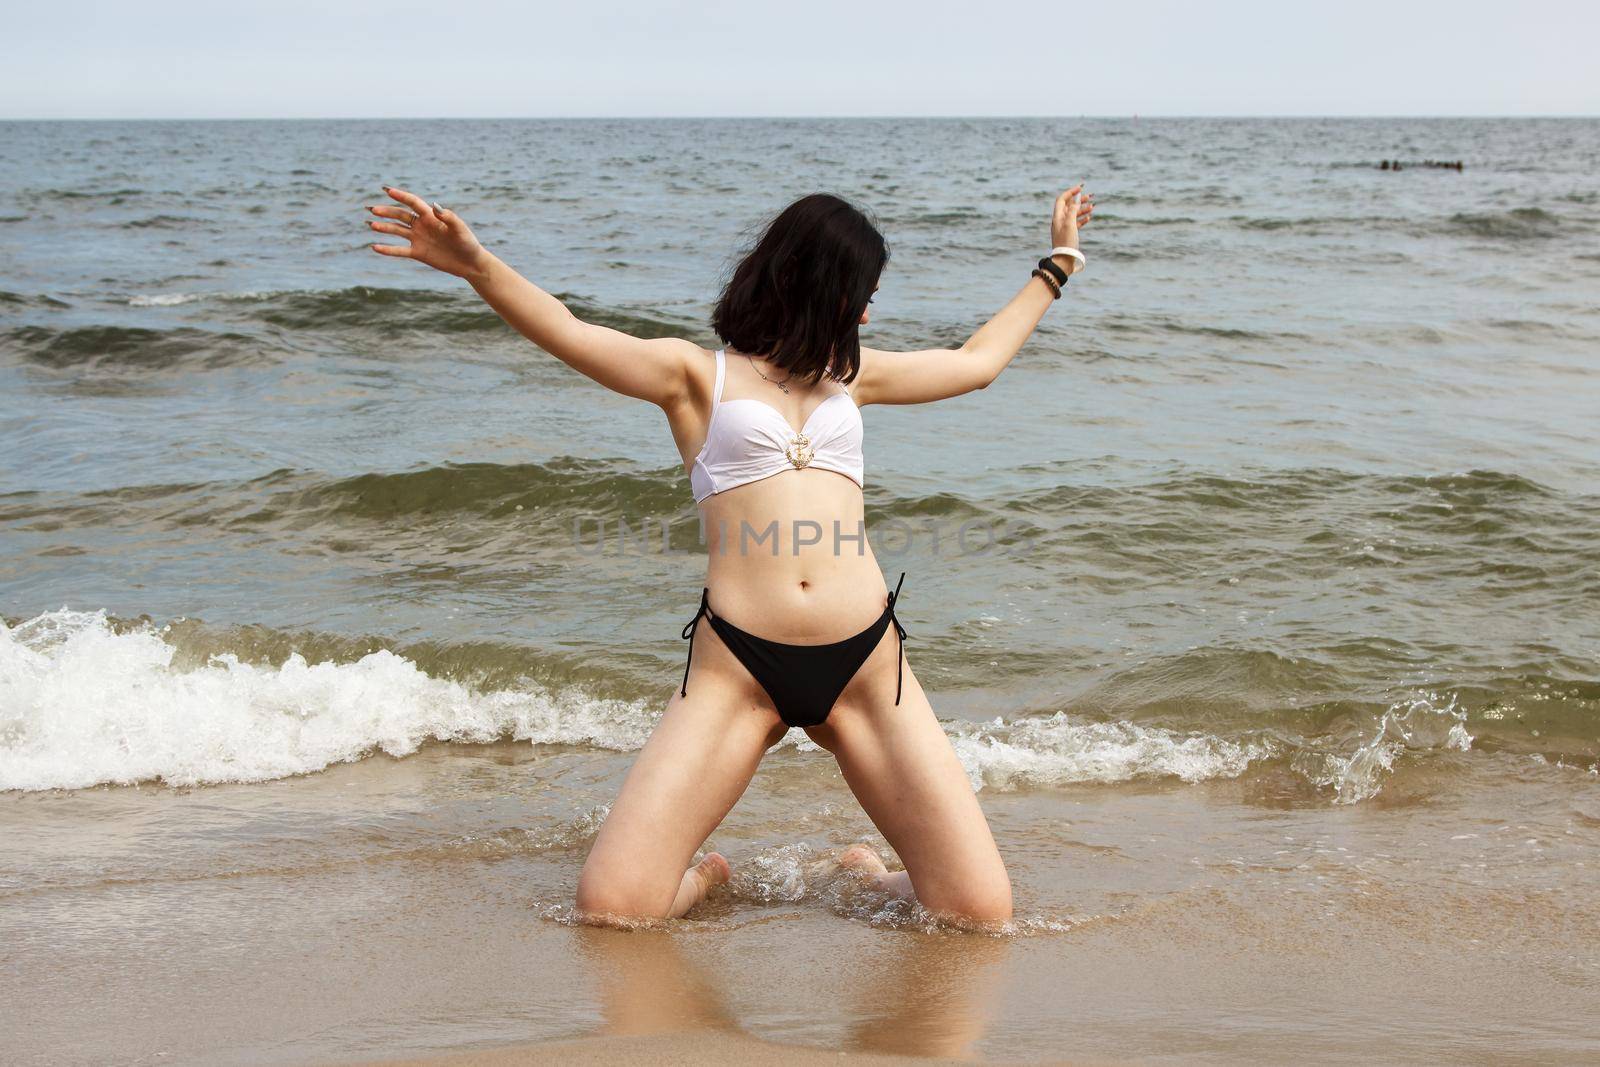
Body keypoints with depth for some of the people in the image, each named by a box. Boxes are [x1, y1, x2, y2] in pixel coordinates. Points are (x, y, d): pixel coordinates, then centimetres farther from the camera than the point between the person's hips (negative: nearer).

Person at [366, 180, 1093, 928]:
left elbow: (979, 360, 37)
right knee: (612, 907, -12)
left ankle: (870, 874, 27)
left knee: (980, 910, -5)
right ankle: (706, 877, 22)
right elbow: (566, 333, -7)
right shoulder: (699, 374, 9)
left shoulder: (850, 372, 23)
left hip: (866, 665, 4)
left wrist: (1057, 263, 46)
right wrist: (474, 265, -24)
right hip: (737, 668, -3)